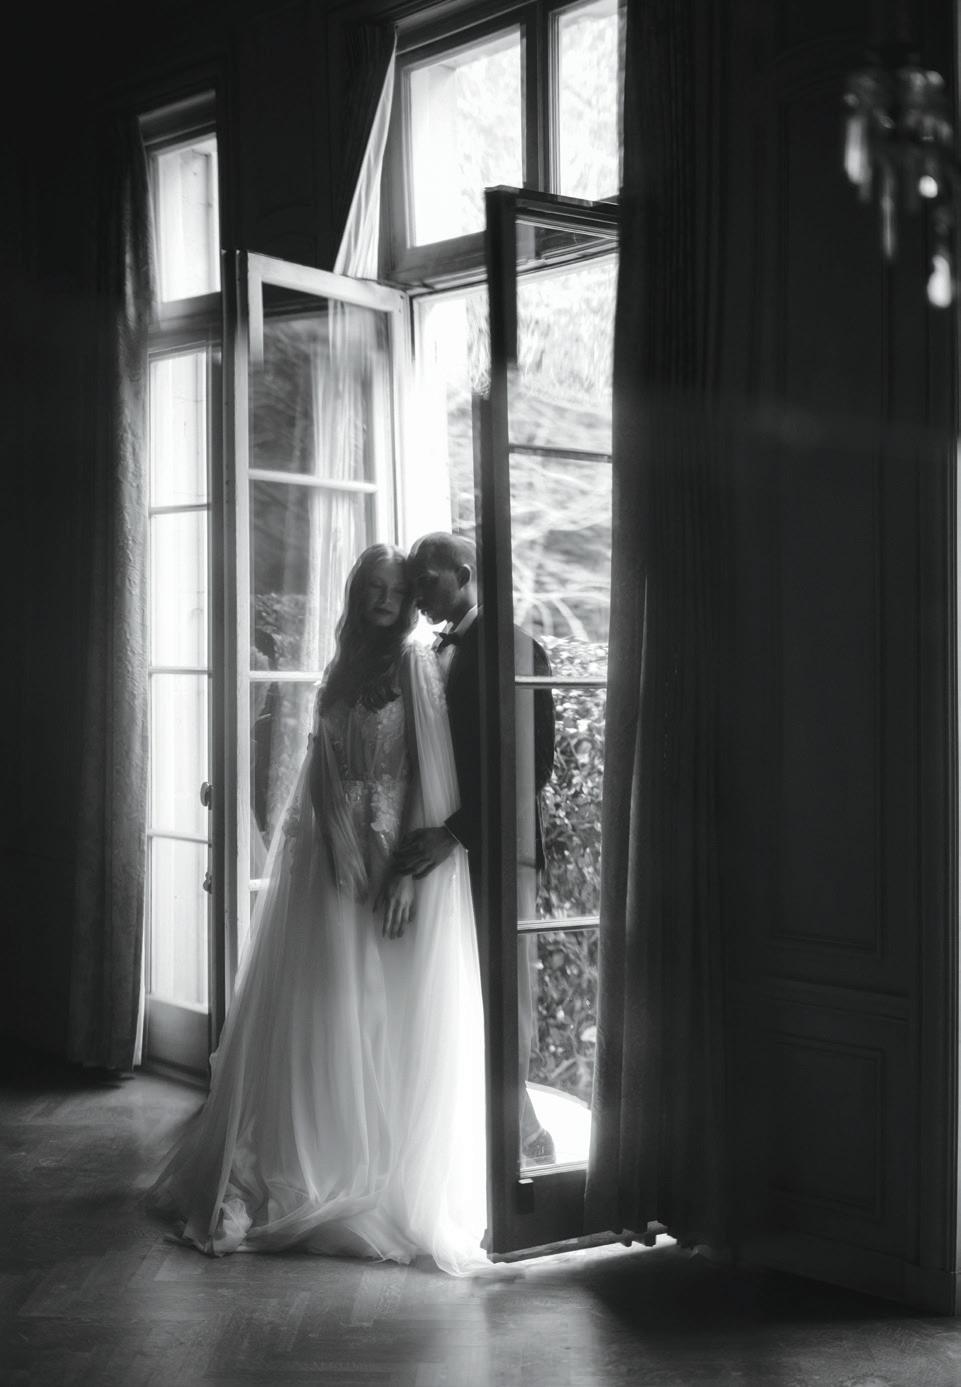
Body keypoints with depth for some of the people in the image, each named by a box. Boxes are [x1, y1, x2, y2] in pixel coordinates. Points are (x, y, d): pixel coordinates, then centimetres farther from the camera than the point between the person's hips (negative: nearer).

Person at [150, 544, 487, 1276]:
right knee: (320, 1015, 8)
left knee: (391, 1020, -1)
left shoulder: (417, 663, -6)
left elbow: (431, 772, -11)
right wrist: (336, 853, 0)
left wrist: (410, 870, -16)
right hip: (336, 854, 5)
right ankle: (310, 1171, 21)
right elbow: (324, 769, 11)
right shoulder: (344, 666, 11)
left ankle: (394, 1181, 10)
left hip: (399, 856, -5)